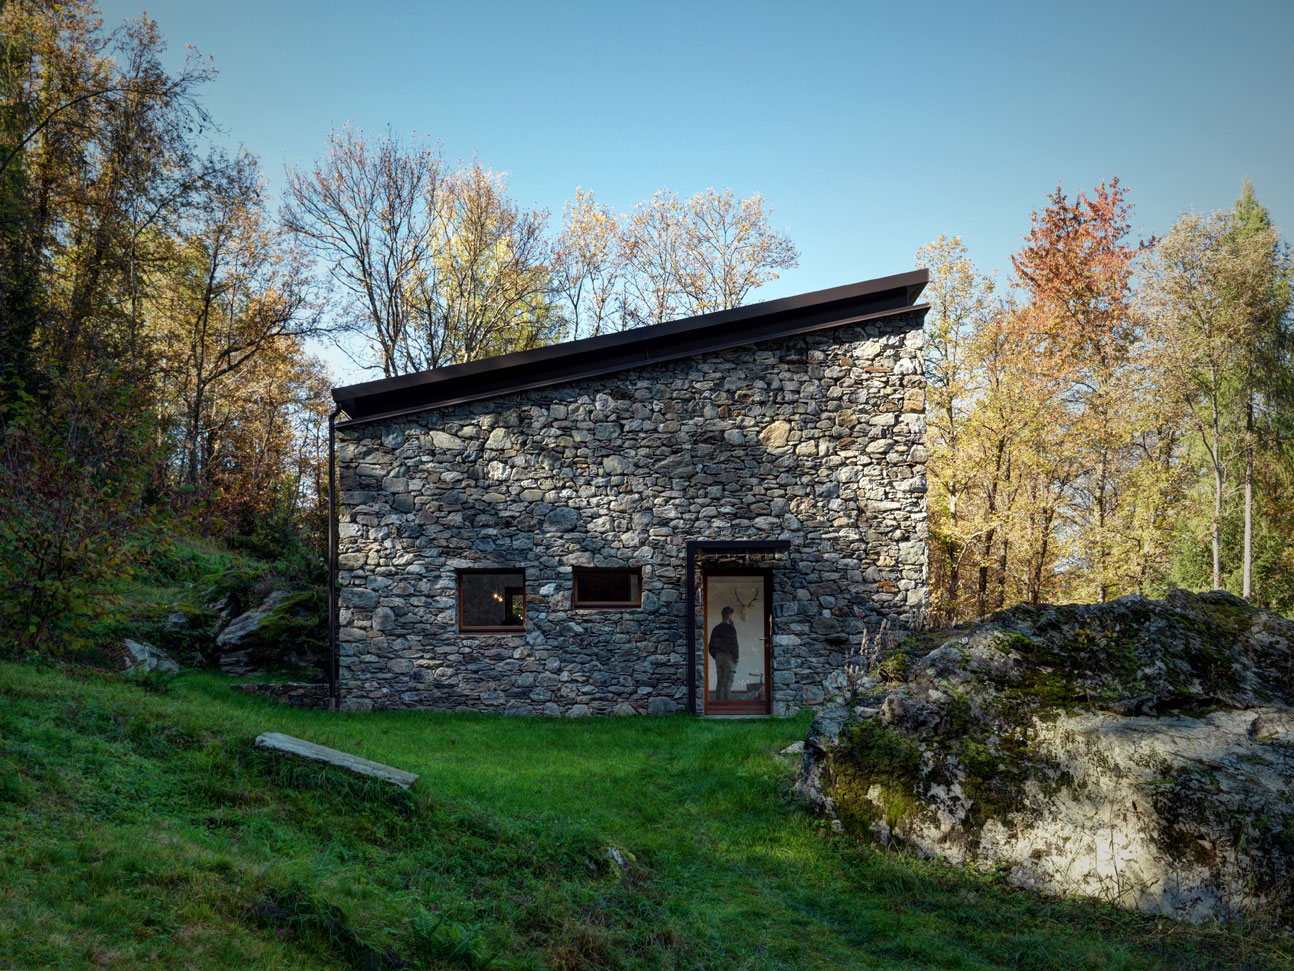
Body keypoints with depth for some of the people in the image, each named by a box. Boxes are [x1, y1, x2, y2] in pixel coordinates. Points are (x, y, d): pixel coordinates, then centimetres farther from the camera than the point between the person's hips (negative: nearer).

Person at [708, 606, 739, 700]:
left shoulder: (716, 629, 11)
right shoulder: (730, 628, -11)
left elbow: (711, 646, 12)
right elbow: (733, 644, -16)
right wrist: (736, 658, -8)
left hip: (718, 657, 6)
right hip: (729, 657, -6)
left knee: (719, 682, 10)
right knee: (728, 682, -6)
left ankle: (718, 701, 9)